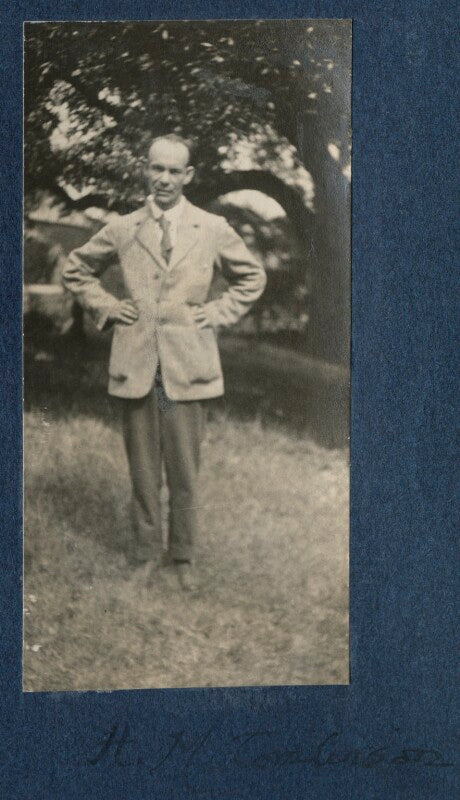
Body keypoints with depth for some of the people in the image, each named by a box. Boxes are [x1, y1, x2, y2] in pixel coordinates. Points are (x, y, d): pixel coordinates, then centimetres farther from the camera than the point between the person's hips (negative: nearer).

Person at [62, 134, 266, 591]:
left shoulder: (213, 229, 4)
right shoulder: (122, 230, 5)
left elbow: (252, 278, 17)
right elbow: (76, 270, 19)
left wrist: (219, 314, 5)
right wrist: (104, 308, 7)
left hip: (188, 368, 0)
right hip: (135, 366, 1)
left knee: (185, 472, 4)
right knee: (142, 470, 8)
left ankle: (183, 557, 18)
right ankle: (145, 554, 20)